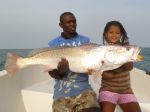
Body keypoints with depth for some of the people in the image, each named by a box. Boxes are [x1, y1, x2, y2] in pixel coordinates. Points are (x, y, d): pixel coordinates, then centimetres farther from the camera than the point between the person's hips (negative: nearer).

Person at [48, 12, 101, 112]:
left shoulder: (85, 41, 8)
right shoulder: (54, 44, 2)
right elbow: (51, 72, 0)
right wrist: (59, 72, -22)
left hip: (83, 89, 1)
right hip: (62, 92, 0)